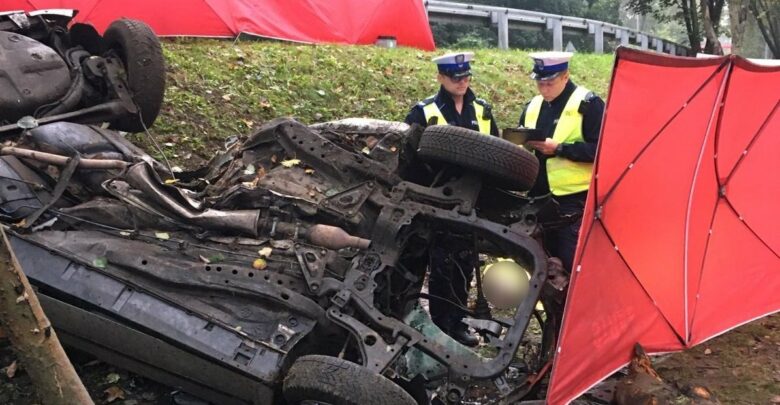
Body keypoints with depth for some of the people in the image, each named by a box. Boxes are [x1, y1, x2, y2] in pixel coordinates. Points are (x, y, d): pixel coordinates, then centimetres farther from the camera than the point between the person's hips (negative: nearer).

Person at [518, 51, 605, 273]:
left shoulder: (587, 104, -8)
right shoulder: (532, 106, 11)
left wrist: (559, 148, -21)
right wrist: (524, 144, -6)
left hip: (575, 198, -6)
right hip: (540, 197, 7)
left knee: (573, 261, -7)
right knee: (549, 258, 15)